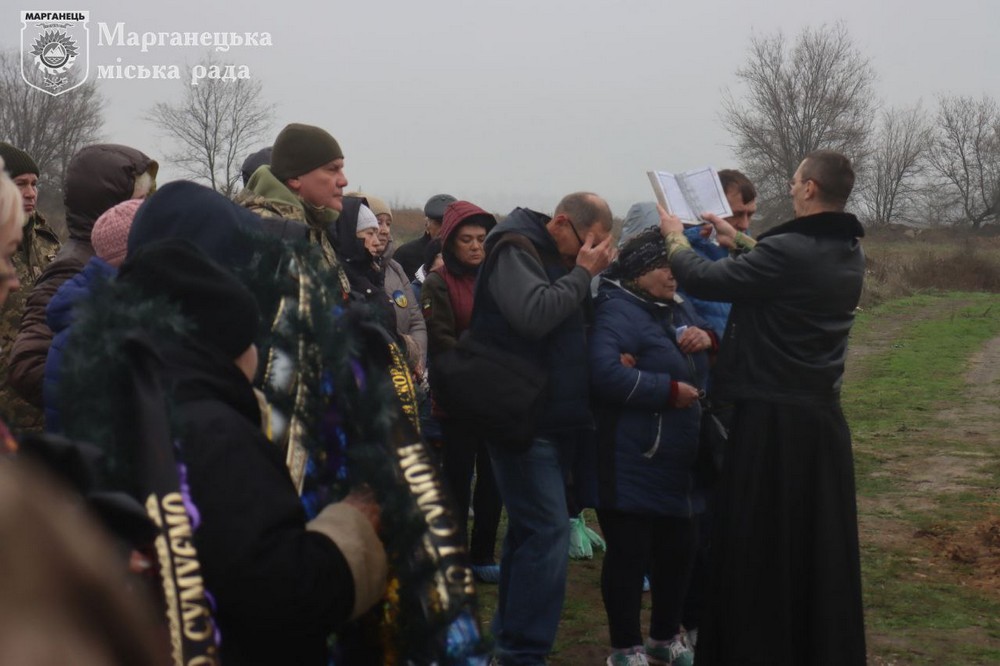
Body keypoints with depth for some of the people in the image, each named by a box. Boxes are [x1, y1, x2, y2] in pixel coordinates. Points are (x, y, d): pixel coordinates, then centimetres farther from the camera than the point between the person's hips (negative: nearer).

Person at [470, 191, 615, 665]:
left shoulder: (554, 256, 15)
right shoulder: (515, 250, -11)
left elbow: (572, 322, 17)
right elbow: (534, 314, -27)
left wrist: (589, 272, 1)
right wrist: (582, 273, -16)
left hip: (545, 417, 10)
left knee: (531, 529, 15)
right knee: (548, 531, -14)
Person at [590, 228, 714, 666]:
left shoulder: (678, 308, 14)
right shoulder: (617, 311, -14)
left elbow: (704, 368, 21)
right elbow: (605, 374, -30)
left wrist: (707, 339, -3)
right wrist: (670, 391, -21)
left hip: (678, 462, 9)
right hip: (631, 464, -8)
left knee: (679, 549, 16)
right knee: (630, 553, -1)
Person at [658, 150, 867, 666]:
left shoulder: (788, 251, -20)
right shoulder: (849, 254, 6)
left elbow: (703, 279, -13)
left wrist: (675, 237, 6)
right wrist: (741, 241, 33)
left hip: (771, 419, -8)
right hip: (823, 415, 8)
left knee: (758, 546, 3)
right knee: (821, 545, 15)